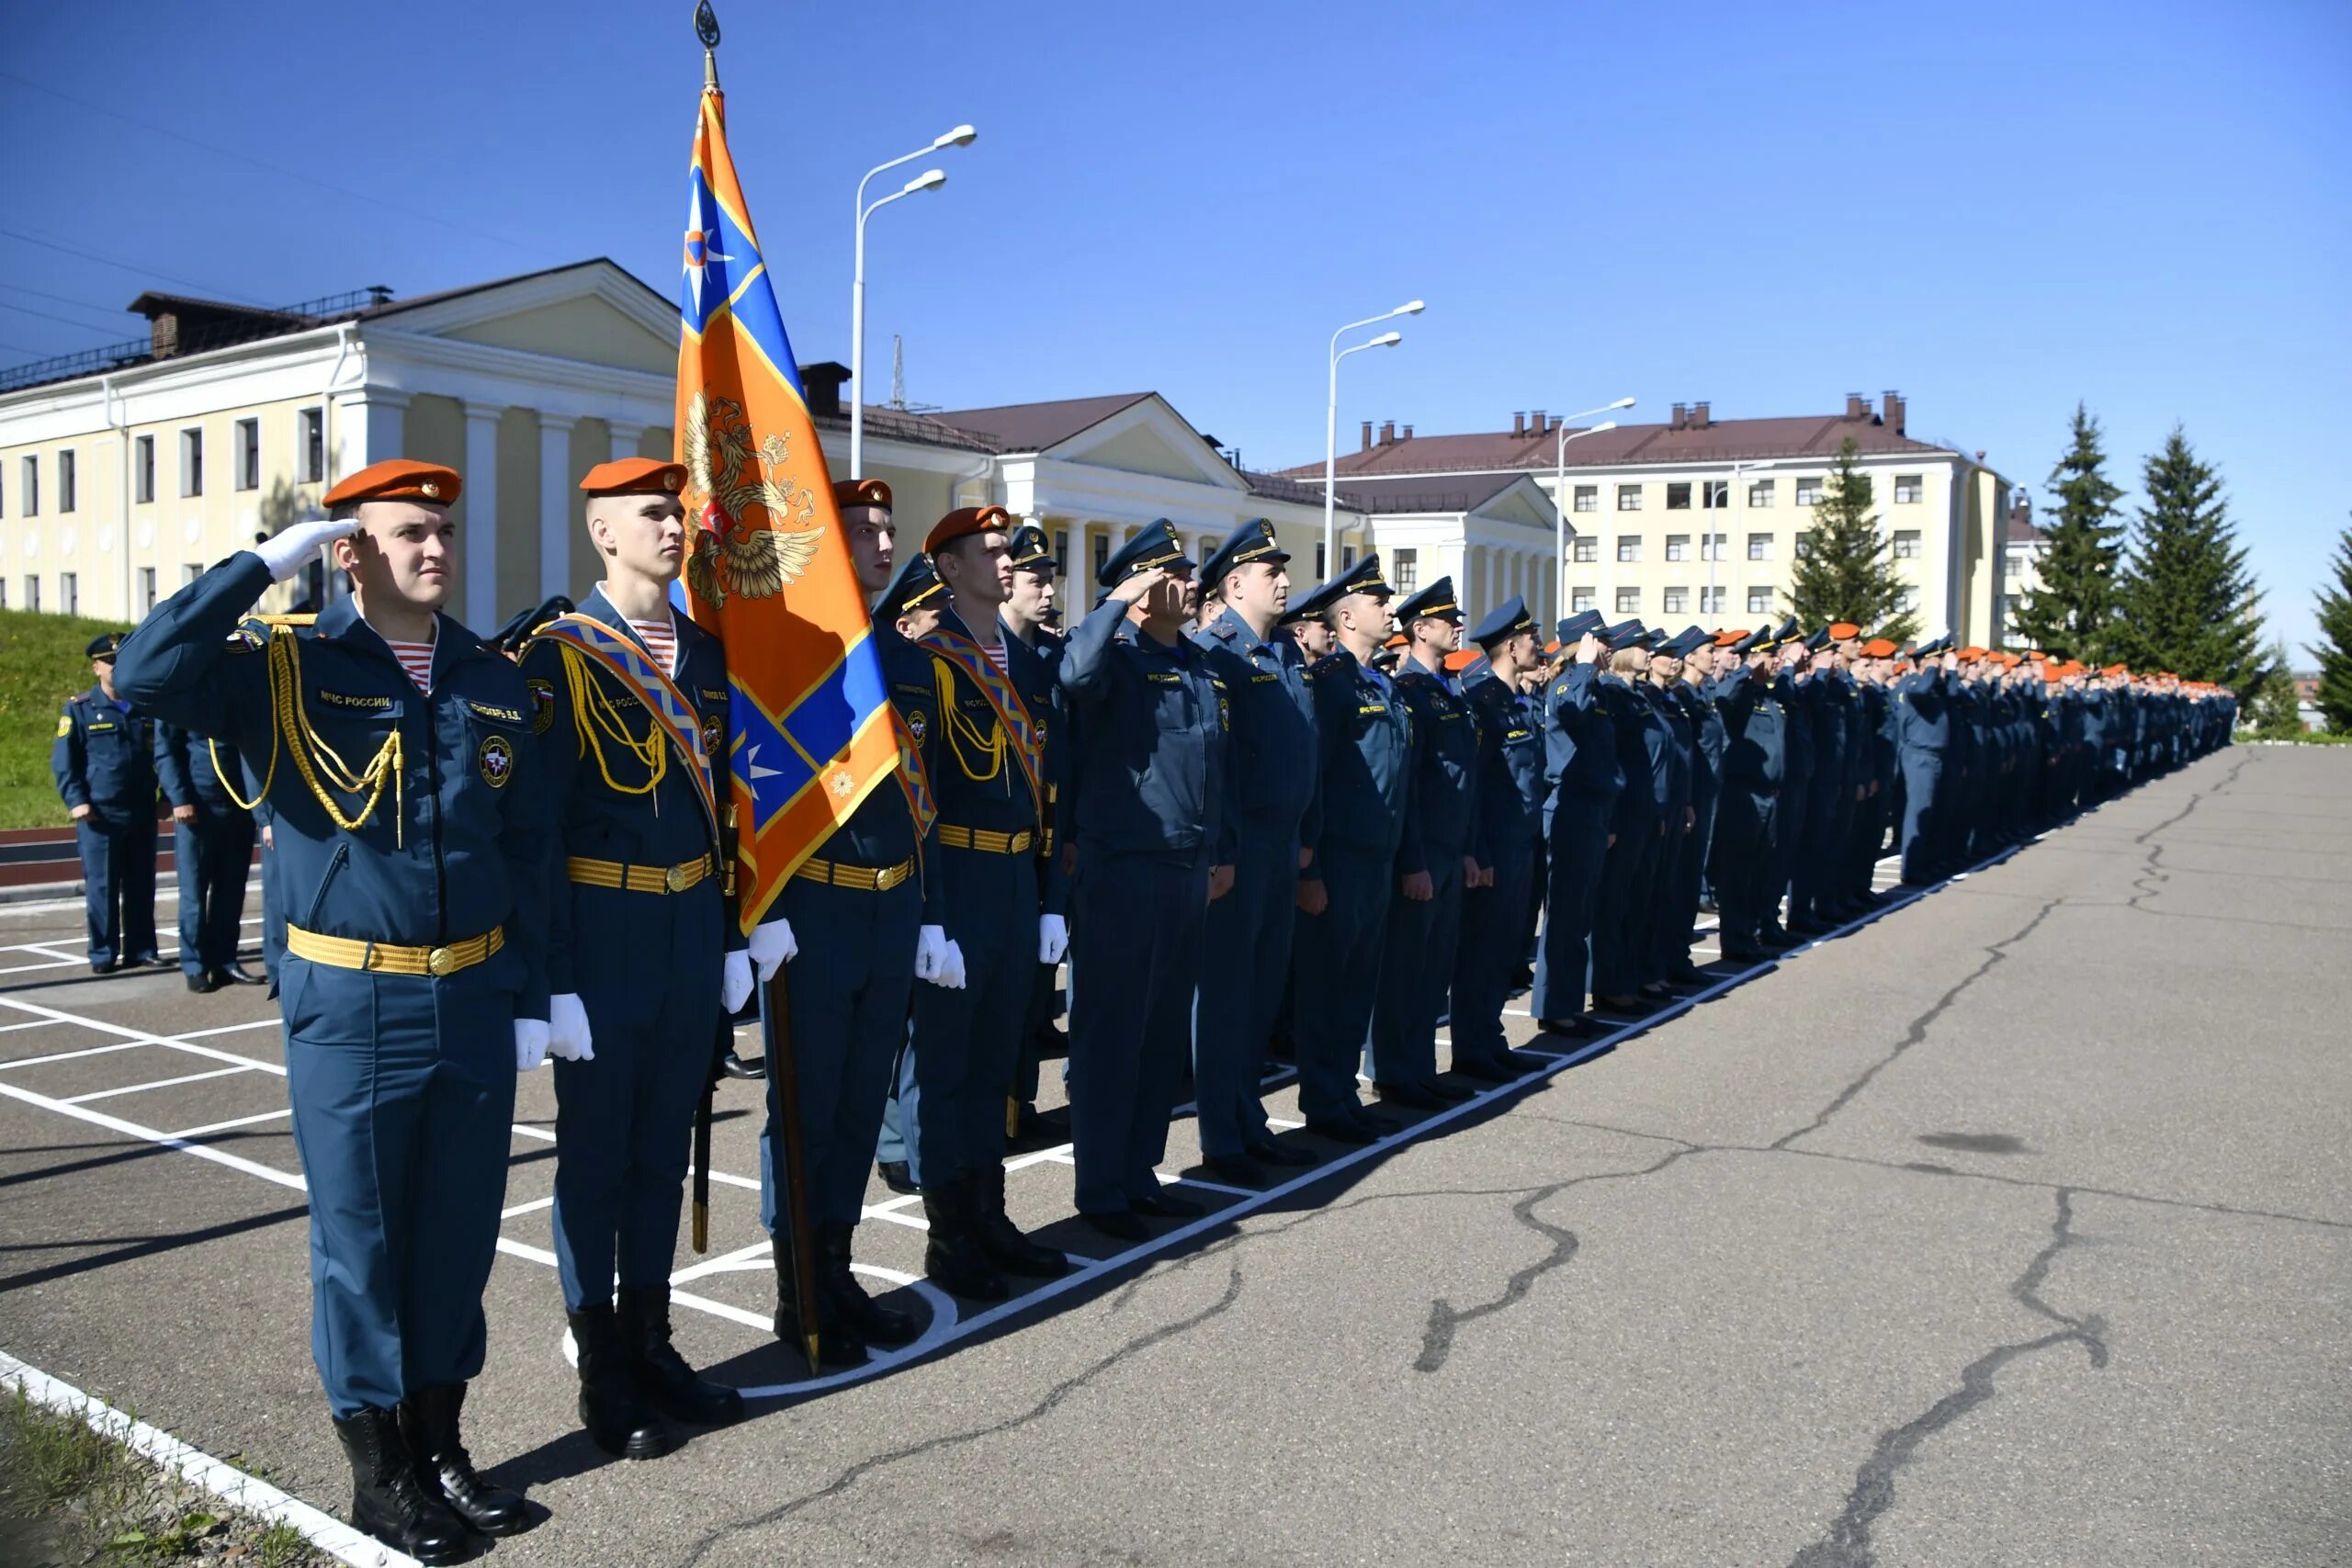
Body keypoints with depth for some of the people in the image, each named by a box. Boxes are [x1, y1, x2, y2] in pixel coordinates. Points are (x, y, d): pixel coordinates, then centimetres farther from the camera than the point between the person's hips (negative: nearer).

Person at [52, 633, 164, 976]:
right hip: (99, 815, -3)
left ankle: (141, 949, 14)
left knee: (141, 885, 7)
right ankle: (103, 954, 8)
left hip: (142, 813, 3)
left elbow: (162, 755, 18)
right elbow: (63, 761, -2)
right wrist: (75, 801, -12)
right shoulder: (79, 709, 1)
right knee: (101, 885, 0)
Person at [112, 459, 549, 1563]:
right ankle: (378, 1472, 24)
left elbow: (528, 849, 8)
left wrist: (530, 998, 6)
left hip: (474, 1001, 4)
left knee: (459, 1232, 13)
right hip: (351, 1006, -4)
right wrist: (269, 561, -18)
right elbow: (148, 676, -24)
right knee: (361, 1240, 8)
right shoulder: (287, 672, -4)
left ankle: (440, 1444, 31)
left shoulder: (494, 682, 6)